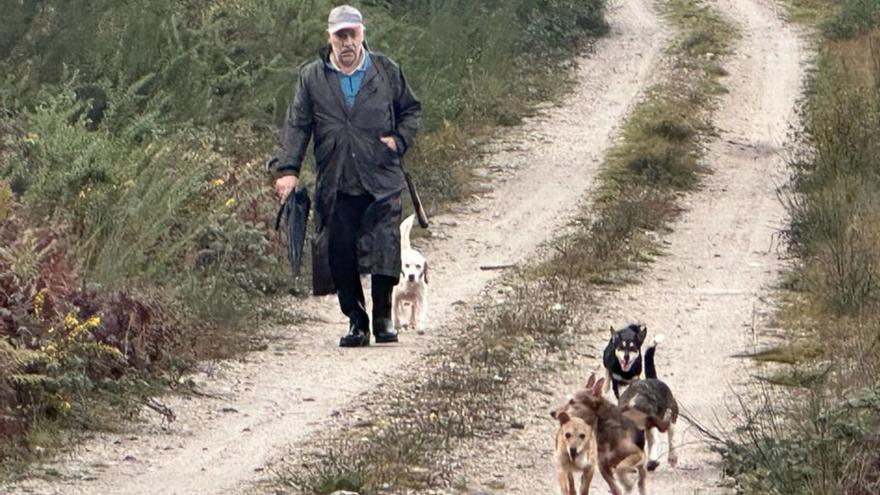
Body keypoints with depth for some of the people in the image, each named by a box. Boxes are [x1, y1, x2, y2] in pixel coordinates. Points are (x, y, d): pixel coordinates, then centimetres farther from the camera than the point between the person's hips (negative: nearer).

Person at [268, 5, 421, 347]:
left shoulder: (387, 72, 8)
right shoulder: (312, 78, 7)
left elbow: (411, 109, 21)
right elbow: (296, 126, 6)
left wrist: (399, 140, 2)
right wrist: (287, 169, -4)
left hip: (381, 182, -1)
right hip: (335, 187, 1)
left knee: (383, 251, -10)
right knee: (340, 258, -1)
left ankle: (383, 318, 3)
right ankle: (356, 322, 10)